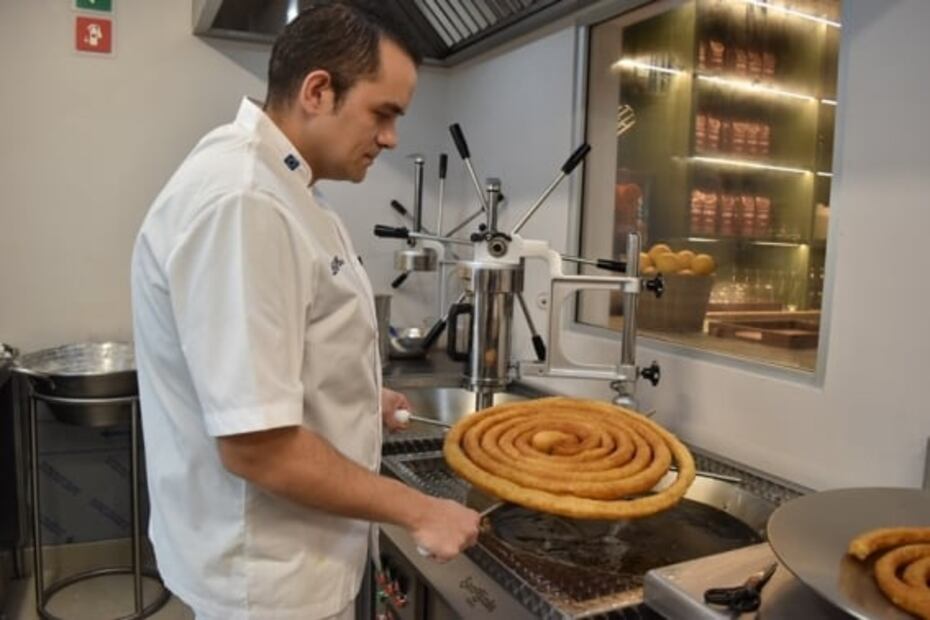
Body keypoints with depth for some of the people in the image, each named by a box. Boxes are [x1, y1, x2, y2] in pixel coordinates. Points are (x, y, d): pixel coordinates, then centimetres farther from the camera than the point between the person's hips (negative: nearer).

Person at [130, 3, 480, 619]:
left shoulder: (273, 185, 5)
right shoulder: (241, 202, -28)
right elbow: (255, 445, -30)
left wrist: (360, 400, 12)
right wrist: (418, 510, -20)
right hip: (266, 569, -9)